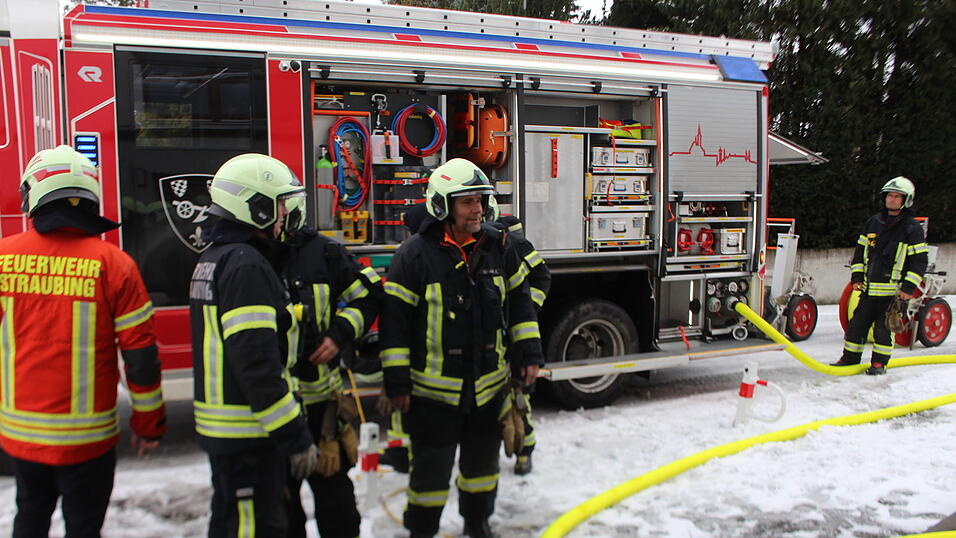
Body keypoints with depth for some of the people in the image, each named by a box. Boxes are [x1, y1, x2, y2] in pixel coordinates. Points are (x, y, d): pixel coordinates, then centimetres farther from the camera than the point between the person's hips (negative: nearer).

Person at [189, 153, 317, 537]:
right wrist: (295, 436, -22)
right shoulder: (246, 265, -20)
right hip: (248, 434, -11)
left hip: (220, 428, 11)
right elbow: (257, 364, -26)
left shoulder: (215, 258, 14)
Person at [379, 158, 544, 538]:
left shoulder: (497, 246, 1)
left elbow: (519, 300, 12)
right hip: (434, 388, -4)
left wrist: (529, 351, 8)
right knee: (432, 465, 5)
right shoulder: (415, 254, -13)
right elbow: (394, 318, -11)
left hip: (489, 382, 5)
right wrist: (397, 381, -11)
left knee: (483, 459, 20)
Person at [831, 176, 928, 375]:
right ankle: (850, 357, 18)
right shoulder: (873, 222, 11)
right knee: (858, 322, 7)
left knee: (884, 327, 0)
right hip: (869, 287, 5)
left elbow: (919, 260, -5)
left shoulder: (912, 228, -3)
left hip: (893, 290, -4)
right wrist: (857, 276, 8)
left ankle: (879, 362, 12)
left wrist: (908, 288, -10)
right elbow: (860, 250, 17)